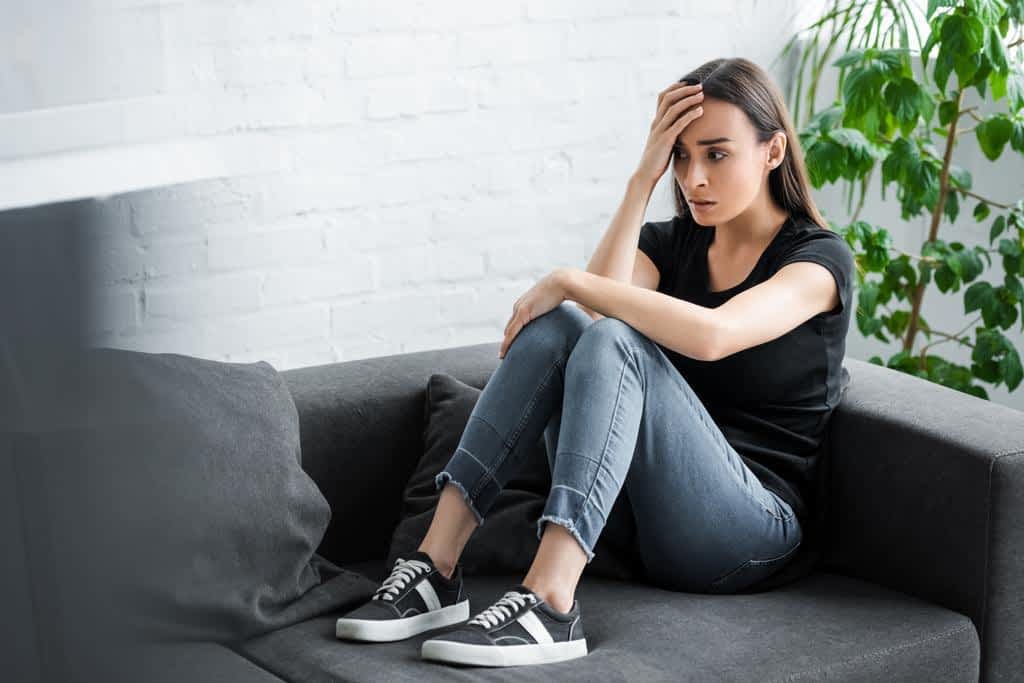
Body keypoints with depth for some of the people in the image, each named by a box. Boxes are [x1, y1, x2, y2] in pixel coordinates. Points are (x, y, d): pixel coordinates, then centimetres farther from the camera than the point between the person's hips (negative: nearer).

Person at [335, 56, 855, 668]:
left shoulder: (820, 257, -5)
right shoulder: (671, 242, 14)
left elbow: (711, 334, -27)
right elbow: (596, 311, -9)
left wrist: (568, 282, -19)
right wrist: (643, 182, -11)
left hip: (752, 522, -5)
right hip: (639, 513, 6)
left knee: (614, 343, -29)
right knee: (555, 325, -18)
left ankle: (549, 603, -43)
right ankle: (436, 568, -26)